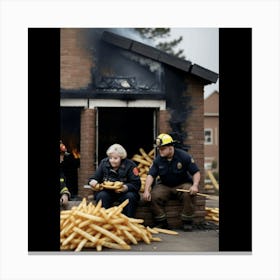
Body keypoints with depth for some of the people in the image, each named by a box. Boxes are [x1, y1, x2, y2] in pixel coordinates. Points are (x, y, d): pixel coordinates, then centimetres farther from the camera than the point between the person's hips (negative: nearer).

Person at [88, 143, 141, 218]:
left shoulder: (130, 165, -6)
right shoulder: (104, 163, 4)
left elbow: (136, 184, -11)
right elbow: (95, 178, 8)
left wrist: (126, 187, -32)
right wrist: (92, 181, -18)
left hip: (124, 192, -1)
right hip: (107, 191, 2)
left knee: (130, 196, -32)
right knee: (101, 196, -30)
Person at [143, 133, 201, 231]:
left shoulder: (184, 156, -10)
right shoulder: (158, 160, -3)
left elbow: (196, 172, -8)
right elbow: (151, 175, -9)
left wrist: (195, 185, -27)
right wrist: (146, 190, -25)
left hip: (182, 184, -2)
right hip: (164, 186, 2)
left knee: (189, 194, -34)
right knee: (154, 196, -26)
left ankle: (187, 222, -17)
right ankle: (161, 223, -11)